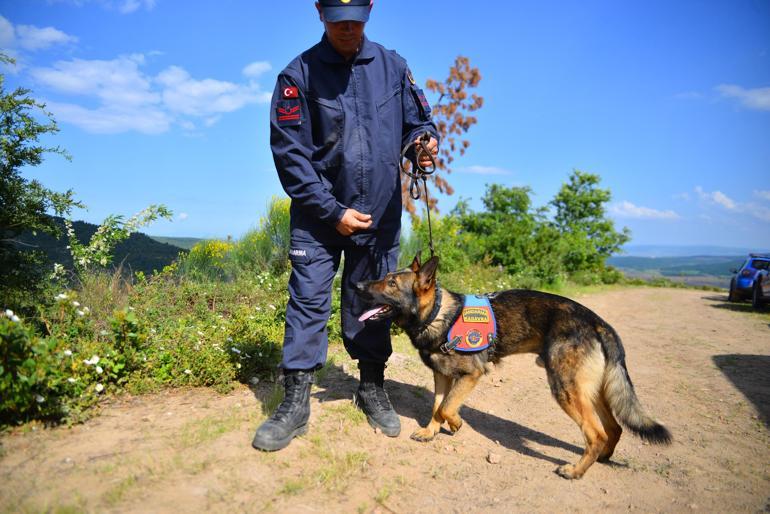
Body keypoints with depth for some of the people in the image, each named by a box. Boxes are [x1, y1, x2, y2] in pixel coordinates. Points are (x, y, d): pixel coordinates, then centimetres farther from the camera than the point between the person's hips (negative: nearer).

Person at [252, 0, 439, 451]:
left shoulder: (392, 66, 4)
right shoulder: (299, 74, -5)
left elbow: (418, 121, 10)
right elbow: (290, 153, -9)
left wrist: (425, 140, -16)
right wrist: (333, 212, -13)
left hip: (380, 213, 3)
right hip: (318, 214, -2)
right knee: (308, 300, -3)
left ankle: (373, 388, 27)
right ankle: (296, 402, 9)